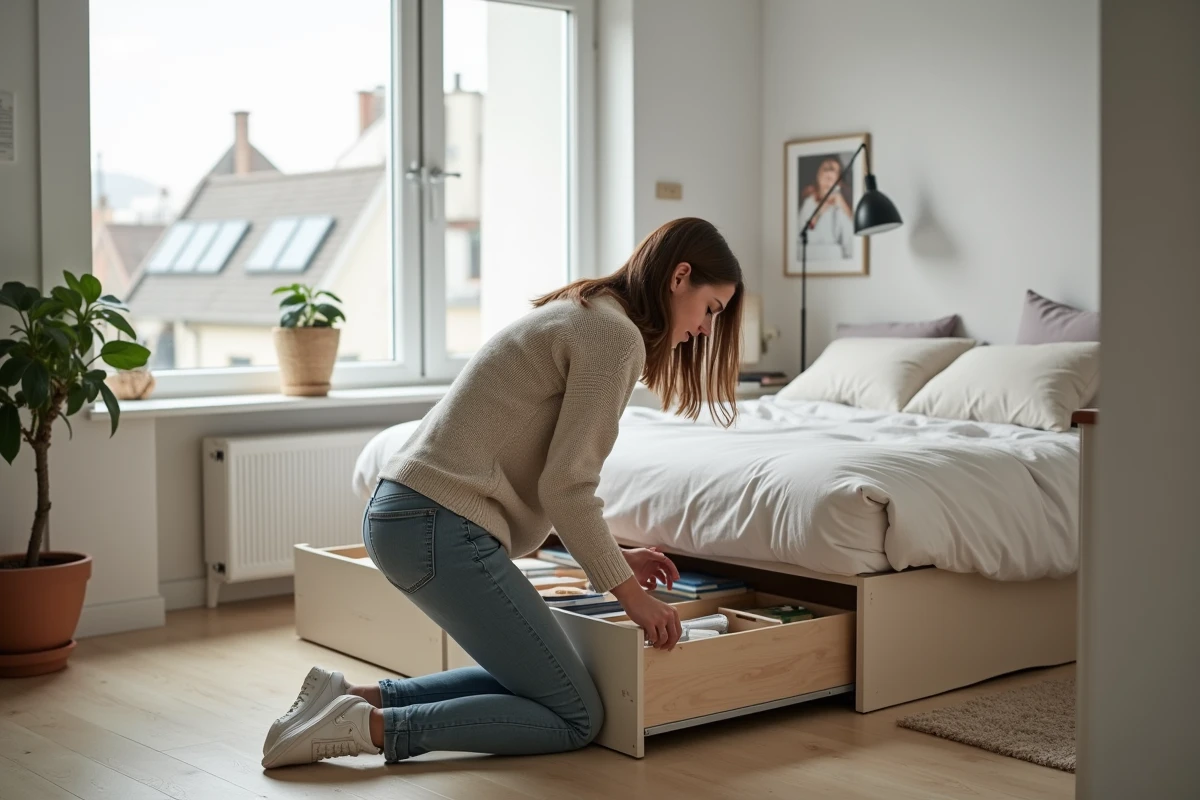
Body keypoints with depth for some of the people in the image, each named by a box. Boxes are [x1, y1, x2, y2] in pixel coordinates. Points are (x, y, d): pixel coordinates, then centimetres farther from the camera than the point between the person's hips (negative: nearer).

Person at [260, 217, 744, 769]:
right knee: (577, 717, -3)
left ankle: (355, 698, 11)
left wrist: (615, 558, 21)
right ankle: (369, 728, -10)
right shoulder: (616, 334, -10)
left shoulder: (579, 313, 20)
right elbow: (566, 486, -13)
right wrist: (628, 591, -5)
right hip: (442, 529, -10)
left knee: (526, 678, 20)